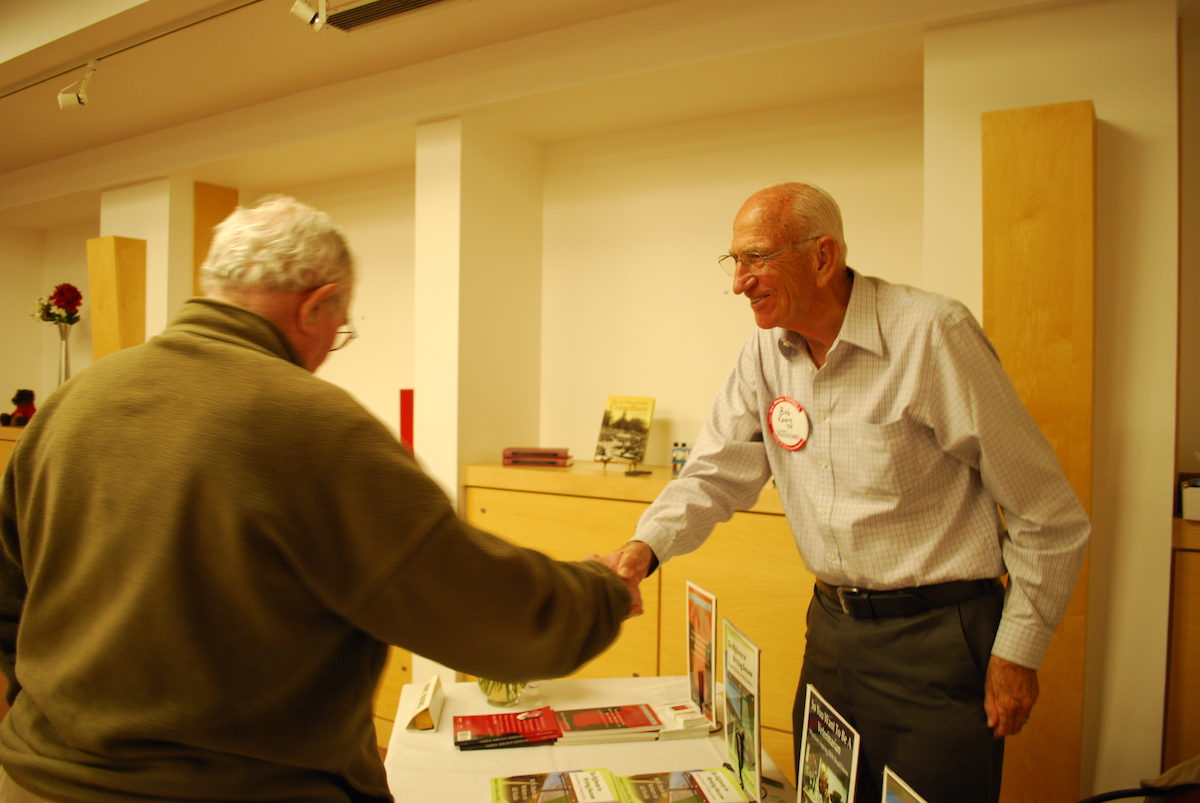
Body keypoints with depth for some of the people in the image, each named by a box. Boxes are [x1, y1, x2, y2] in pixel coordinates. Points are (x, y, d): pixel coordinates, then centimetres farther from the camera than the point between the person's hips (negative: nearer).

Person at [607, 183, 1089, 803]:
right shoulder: (767, 351, 0)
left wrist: (1018, 651, -10)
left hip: (937, 637, -5)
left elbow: (1047, 512, -12)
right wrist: (646, 545, -17)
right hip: (832, 626, 6)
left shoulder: (932, 334, -18)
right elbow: (718, 472, 1)